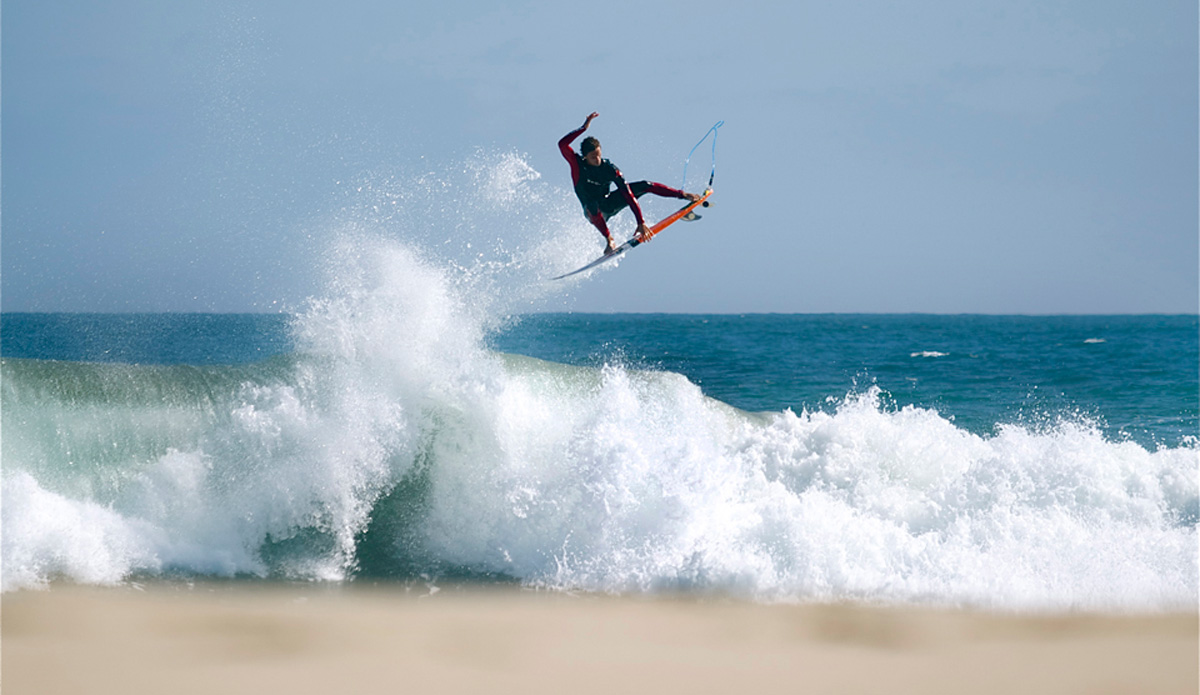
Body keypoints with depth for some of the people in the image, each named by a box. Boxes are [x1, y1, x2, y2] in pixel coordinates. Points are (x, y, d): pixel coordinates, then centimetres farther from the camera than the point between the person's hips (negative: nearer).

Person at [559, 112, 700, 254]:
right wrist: (584, 127, -44)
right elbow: (562, 144, -39)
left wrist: (641, 222, -31)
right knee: (592, 204, -42)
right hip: (594, 212, -2)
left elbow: (628, 194, -24)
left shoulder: (609, 169, -20)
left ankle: (683, 195, 0)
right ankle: (609, 240, -29)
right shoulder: (577, 163, -22)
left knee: (645, 186, -11)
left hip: (608, 204, 2)